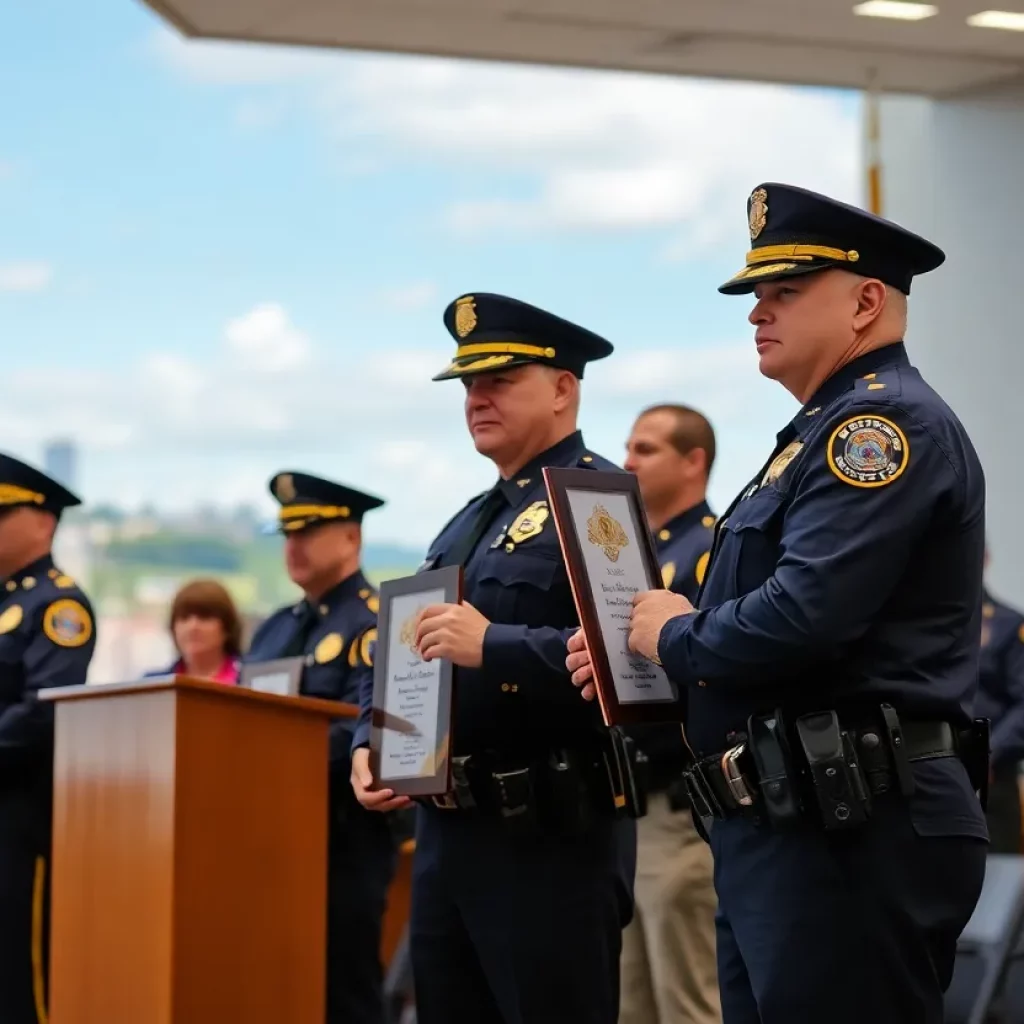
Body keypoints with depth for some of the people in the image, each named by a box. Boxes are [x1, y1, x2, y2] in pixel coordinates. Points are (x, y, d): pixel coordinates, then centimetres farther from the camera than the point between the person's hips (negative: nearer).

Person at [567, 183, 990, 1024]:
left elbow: (805, 613, -25)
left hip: (849, 836, -11)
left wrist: (676, 636, -6)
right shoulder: (825, 431, 21)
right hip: (781, 830, 11)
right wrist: (633, 655, 9)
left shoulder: (889, 420, -12)